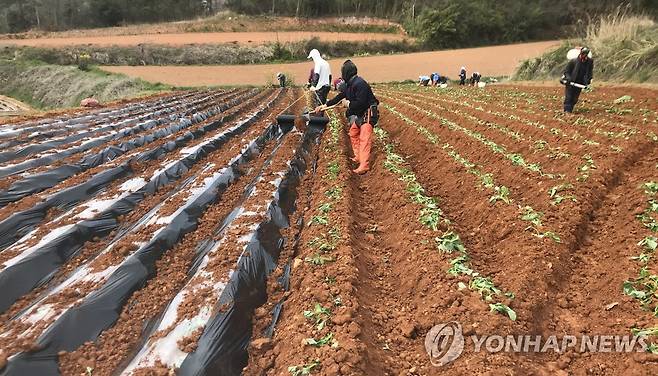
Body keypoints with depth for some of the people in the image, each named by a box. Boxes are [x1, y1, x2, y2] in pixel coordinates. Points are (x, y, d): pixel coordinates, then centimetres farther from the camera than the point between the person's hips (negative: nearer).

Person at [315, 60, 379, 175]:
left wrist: (349, 104, -12)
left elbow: (360, 103, -31)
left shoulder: (359, 84, -23)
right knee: (353, 134, 18)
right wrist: (325, 105, 23)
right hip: (359, 115, 11)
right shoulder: (349, 84, 9)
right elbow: (340, 96, 21)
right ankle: (358, 157, 29)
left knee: (364, 138, -15)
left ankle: (364, 165, -19)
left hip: (368, 114, -11)